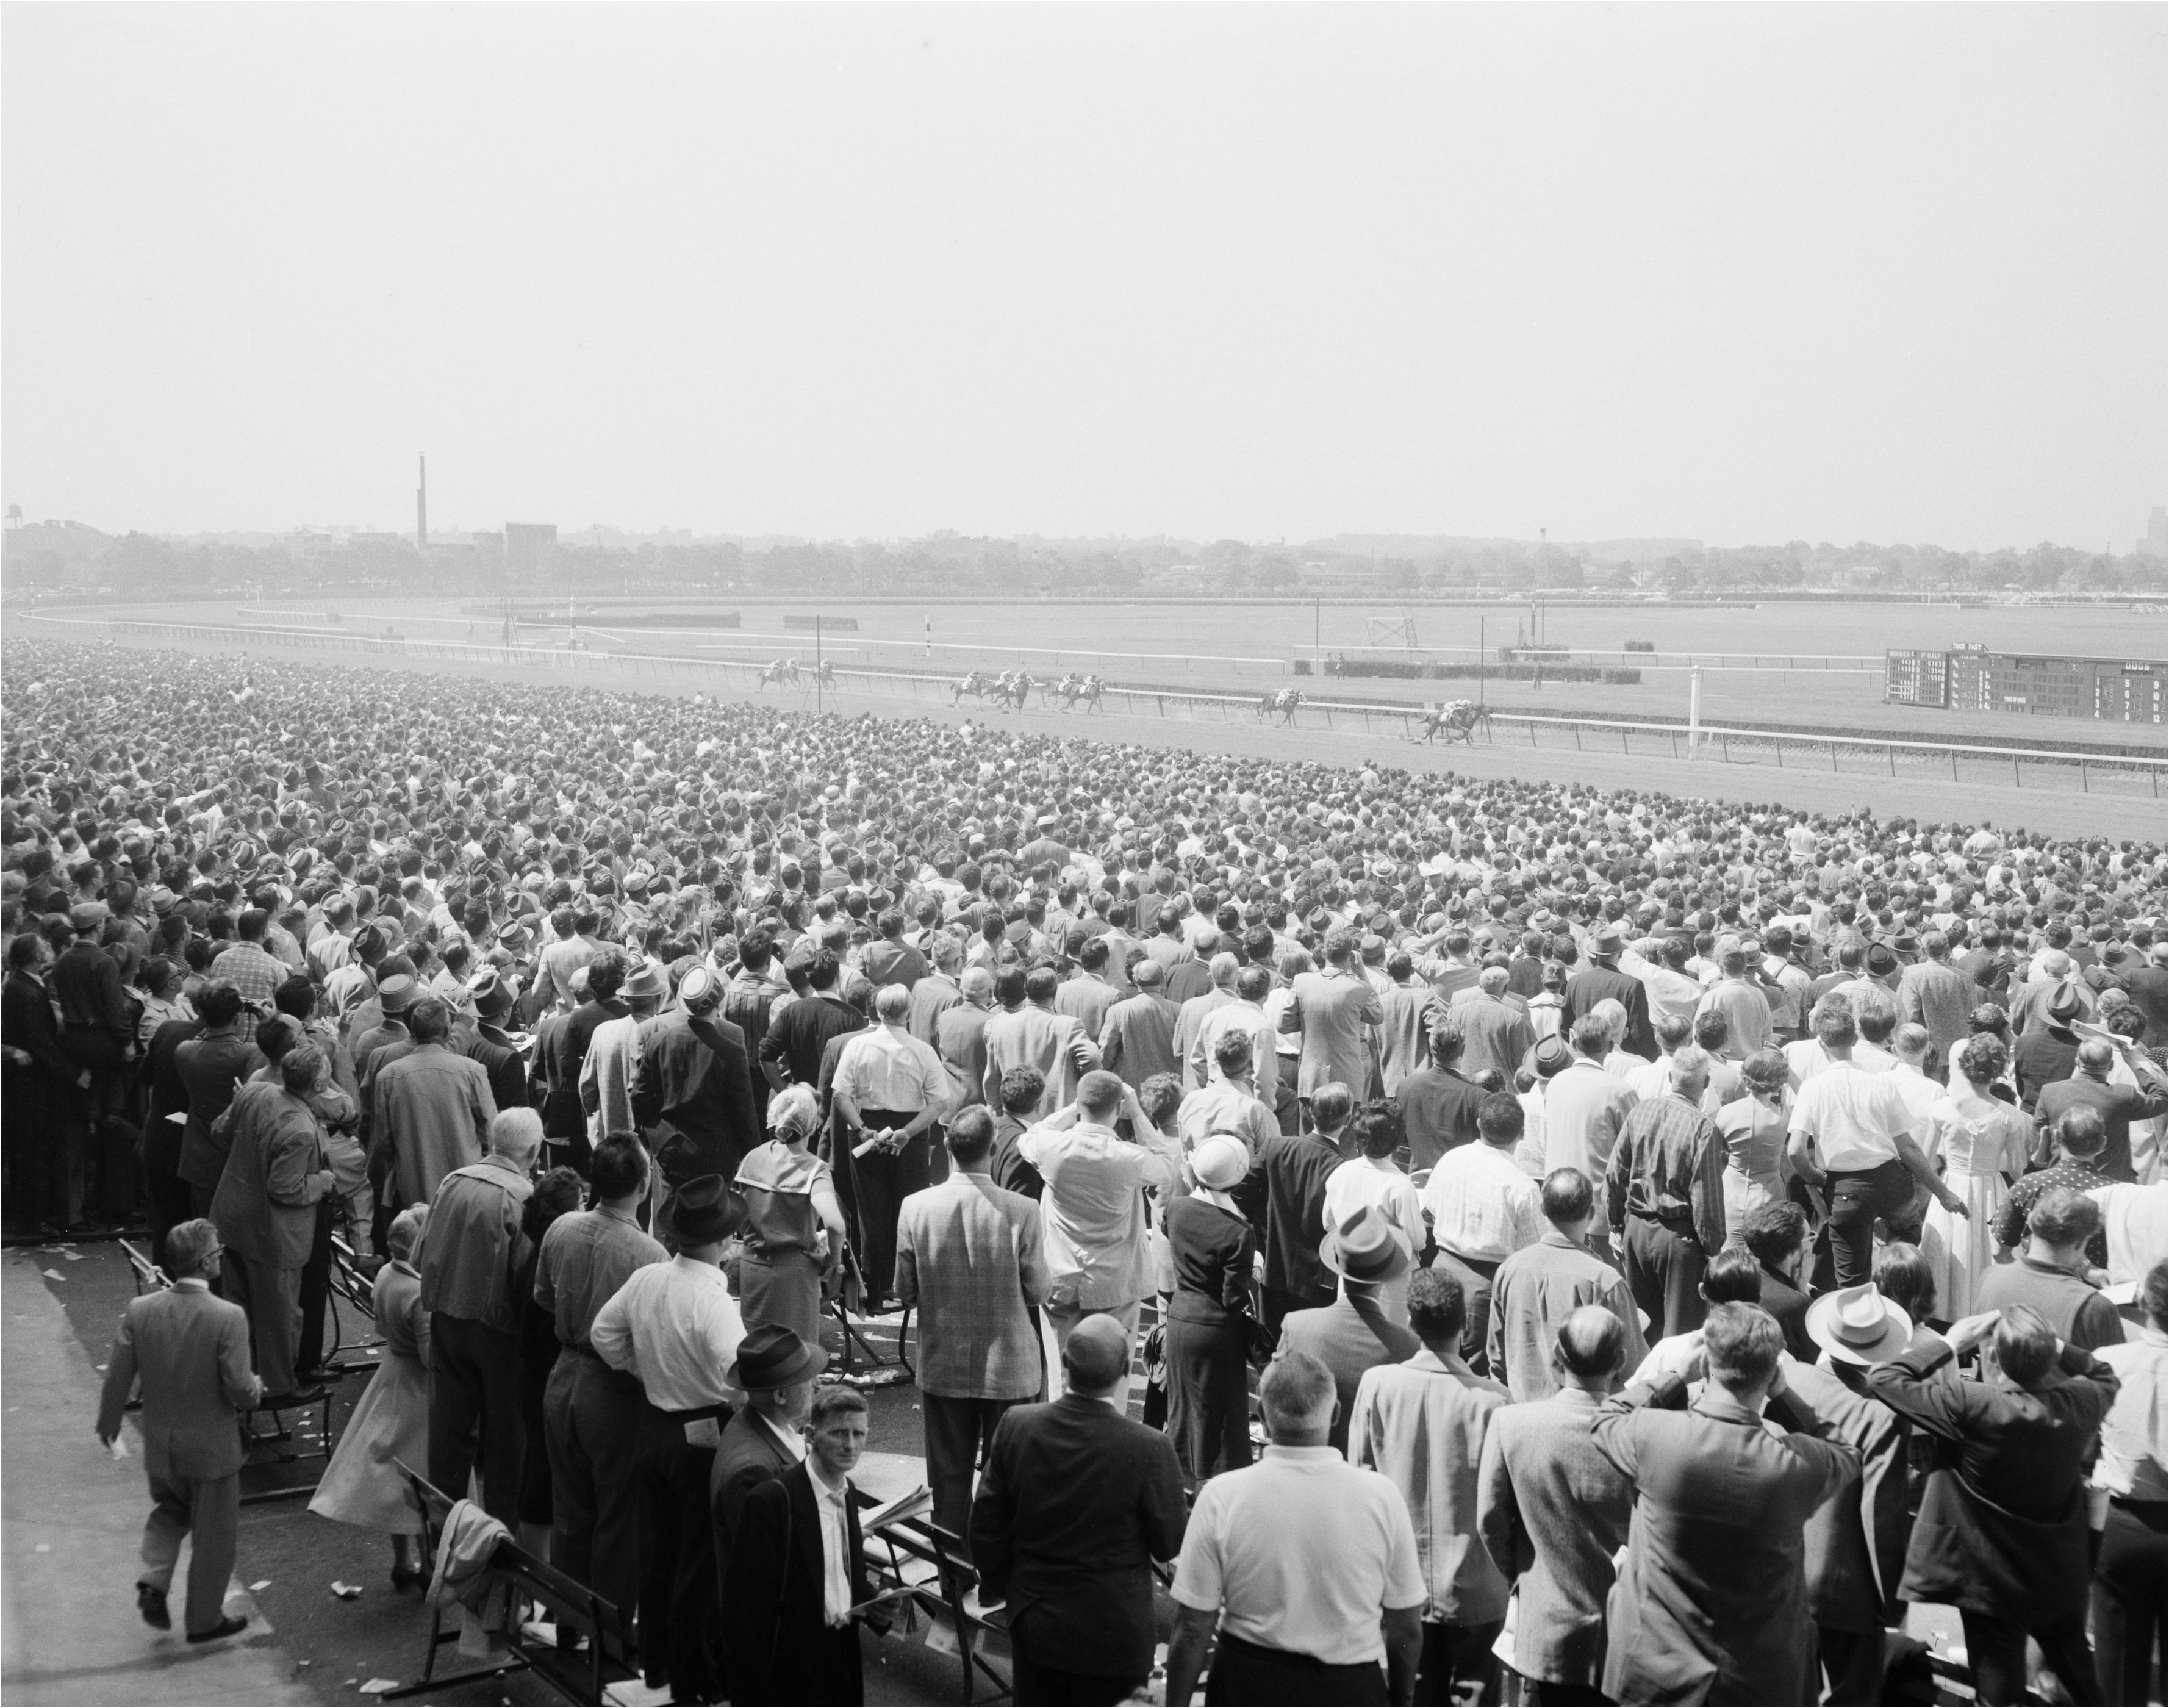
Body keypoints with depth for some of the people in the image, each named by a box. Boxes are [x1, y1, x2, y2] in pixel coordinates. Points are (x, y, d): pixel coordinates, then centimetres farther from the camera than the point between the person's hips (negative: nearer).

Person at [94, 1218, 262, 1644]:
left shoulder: (139, 1310, -12)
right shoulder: (228, 1317, -24)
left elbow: (117, 1377, -3)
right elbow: (240, 1390, -22)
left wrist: (109, 1421, 15)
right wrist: (256, 1387, 2)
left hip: (159, 1447, 4)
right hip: (211, 1448, -4)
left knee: (170, 1511, 31)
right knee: (213, 1534, 15)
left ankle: (153, 1582, 12)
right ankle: (204, 1620, 28)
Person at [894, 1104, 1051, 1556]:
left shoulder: (915, 1208, -13)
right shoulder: (1022, 1212, -18)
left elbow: (905, 1293, -4)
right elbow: (1038, 1293, -8)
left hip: (942, 1366, 1)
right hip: (1008, 1367, -1)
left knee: (950, 1480, 14)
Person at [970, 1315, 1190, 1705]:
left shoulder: (1016, 1427, -12)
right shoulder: (1149, 1449, -23)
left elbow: (987, 1525, -1)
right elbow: (1168, 1545, -11)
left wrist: (998, 1585, 15)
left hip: (1032, 1621, 4)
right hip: (1113, 1628, -3)